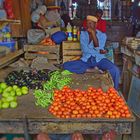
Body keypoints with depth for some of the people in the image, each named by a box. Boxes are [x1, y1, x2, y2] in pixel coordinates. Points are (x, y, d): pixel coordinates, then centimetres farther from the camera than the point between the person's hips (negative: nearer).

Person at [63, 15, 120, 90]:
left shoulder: (102, 35, 4)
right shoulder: (83, 34, 7)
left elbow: (98, 48, -13)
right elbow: (85, 49, -5)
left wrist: (93, 33, -15)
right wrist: (99, 51, -6)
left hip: (99, 59, -1)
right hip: (86, 60, 1)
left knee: (115, 70, -31)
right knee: (65, 65, -22)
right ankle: (90, 70, -20)